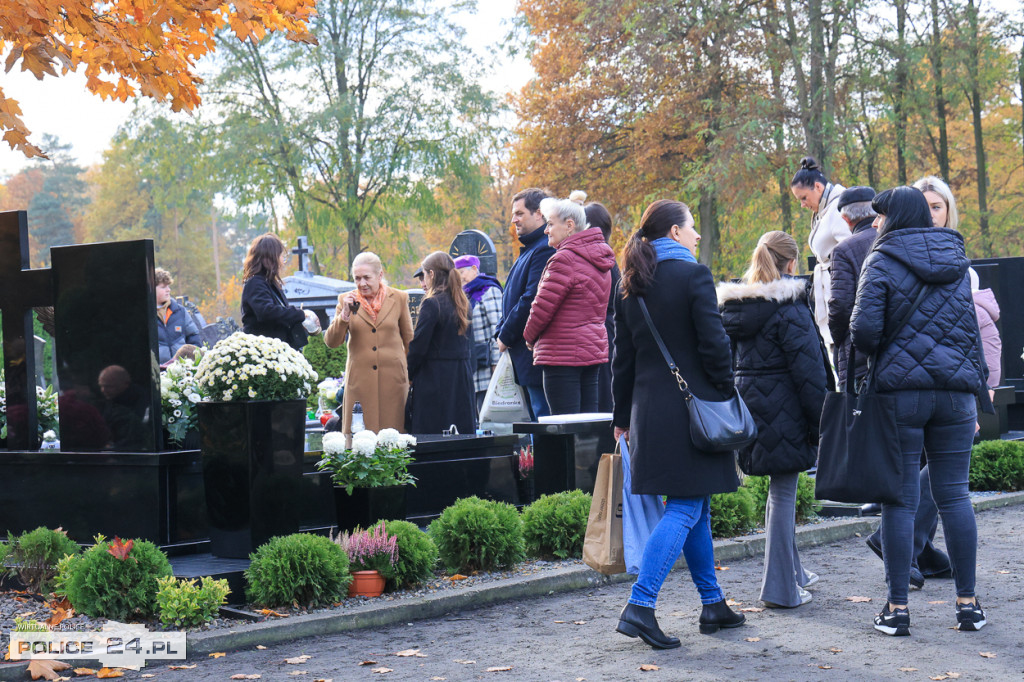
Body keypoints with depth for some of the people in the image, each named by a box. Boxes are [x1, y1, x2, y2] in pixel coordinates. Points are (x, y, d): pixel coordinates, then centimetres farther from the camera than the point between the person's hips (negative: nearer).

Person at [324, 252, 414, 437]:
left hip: (392, 380, 0)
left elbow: (409, 340, 15)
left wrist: (412, 374, 14)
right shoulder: (346, 300, 5)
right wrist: (345, 314, -14)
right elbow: (331, 342, -1)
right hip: (359, 380, 0)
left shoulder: (399, 298, 6)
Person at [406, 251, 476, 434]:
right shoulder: (462, 304, 10)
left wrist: (407, 376, -1)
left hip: (435, 379, -7)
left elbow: (418, 348, -13)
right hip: (462, 379, 7)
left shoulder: (432, 304, -12)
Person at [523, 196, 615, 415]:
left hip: (563, 354, -9)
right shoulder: (600, 260, 13)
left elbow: (543, 307, -15)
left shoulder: (564, 259, -14)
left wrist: (530, 337, 4)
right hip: (594, 349, 9)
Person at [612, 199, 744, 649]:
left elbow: (623, 357, 13)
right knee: (686, 508, -5)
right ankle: (639, 605, -15)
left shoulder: (630, 286, 10)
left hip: (649, 408, 7)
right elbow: (714, 343, -14)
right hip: (692, 406, -7)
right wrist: (726, 394, -3)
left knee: (695, 508, 16)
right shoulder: (693, 275, -9)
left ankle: (713, 604, 22)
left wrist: (622, 417, 18)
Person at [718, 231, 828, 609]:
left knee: (781, 489, 21)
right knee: (783, 493, -1)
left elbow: (727, 362, 14)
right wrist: (820, 423, -10)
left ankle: (792, 570, 32)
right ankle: (781, 588, 3)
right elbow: (808, 370, -15)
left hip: (746, 406, 7)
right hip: (782, 410, -7)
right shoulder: (789, 307, -13)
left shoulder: (733, 306, 9)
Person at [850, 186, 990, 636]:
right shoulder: (957, 260, 12)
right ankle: (967, 603, 11)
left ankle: (897, 608, 3)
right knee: (954, 495, 9)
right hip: (956, 390, 4)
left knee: (899, 500, 0)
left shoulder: (882, 262, -5)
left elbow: (864, 332, -12)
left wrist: (874, 352, 8)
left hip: (900, 391, -4)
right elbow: (971, 327, 15)